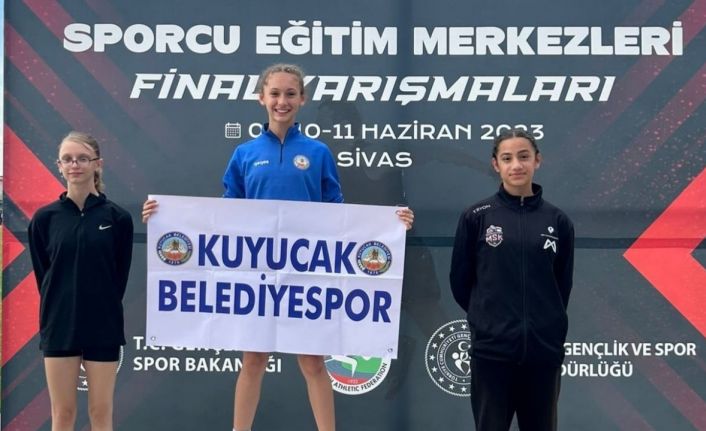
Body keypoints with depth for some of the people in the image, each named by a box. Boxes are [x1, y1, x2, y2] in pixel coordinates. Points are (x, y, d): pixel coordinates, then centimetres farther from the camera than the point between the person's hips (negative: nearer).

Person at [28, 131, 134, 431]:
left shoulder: (118, 217, -3)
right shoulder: (44, 218, 0)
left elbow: (120, 276, 1)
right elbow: (43, 276, 5)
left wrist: (101, 309, -1)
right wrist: (60, 311, 1)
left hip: (103, 327, -1)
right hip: (59, 327, 1)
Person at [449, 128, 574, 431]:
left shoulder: (557, 221, 4)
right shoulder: (476, 217, -2)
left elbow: (562, 284, 12)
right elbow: (460, 281, 5)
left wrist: (545, 323, 11)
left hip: (544, 348, 2)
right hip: (491, 347, -2)